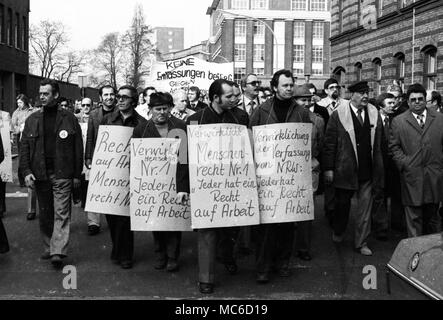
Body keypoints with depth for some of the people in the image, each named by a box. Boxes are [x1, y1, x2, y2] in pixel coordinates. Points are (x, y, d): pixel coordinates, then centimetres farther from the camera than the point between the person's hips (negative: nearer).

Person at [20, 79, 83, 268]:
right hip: (39, 174, 4)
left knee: (61, 213, -8)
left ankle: (58, 252, -10)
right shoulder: (32, 120, 9)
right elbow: (24, 148, 7)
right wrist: (26, 171, -6)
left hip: (62, 174, -3)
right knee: (44, 214, 11)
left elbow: (78, 148, 1)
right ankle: (48, 248, 22)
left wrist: (77, 174, -2)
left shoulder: (69, 119, 1)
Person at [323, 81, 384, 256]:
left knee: (365, 207, 6)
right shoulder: (338, 115, -7)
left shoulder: (374, 113, 3)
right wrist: (328, 169, -9)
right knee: (343, 203, 15)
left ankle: (361, 243, 18)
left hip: (368, 171, 2)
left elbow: (378, 142, 6)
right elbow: (329, 143, -7)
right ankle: (338, 232, 40)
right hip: (345, 169, -2)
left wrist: (378, 167, 4)